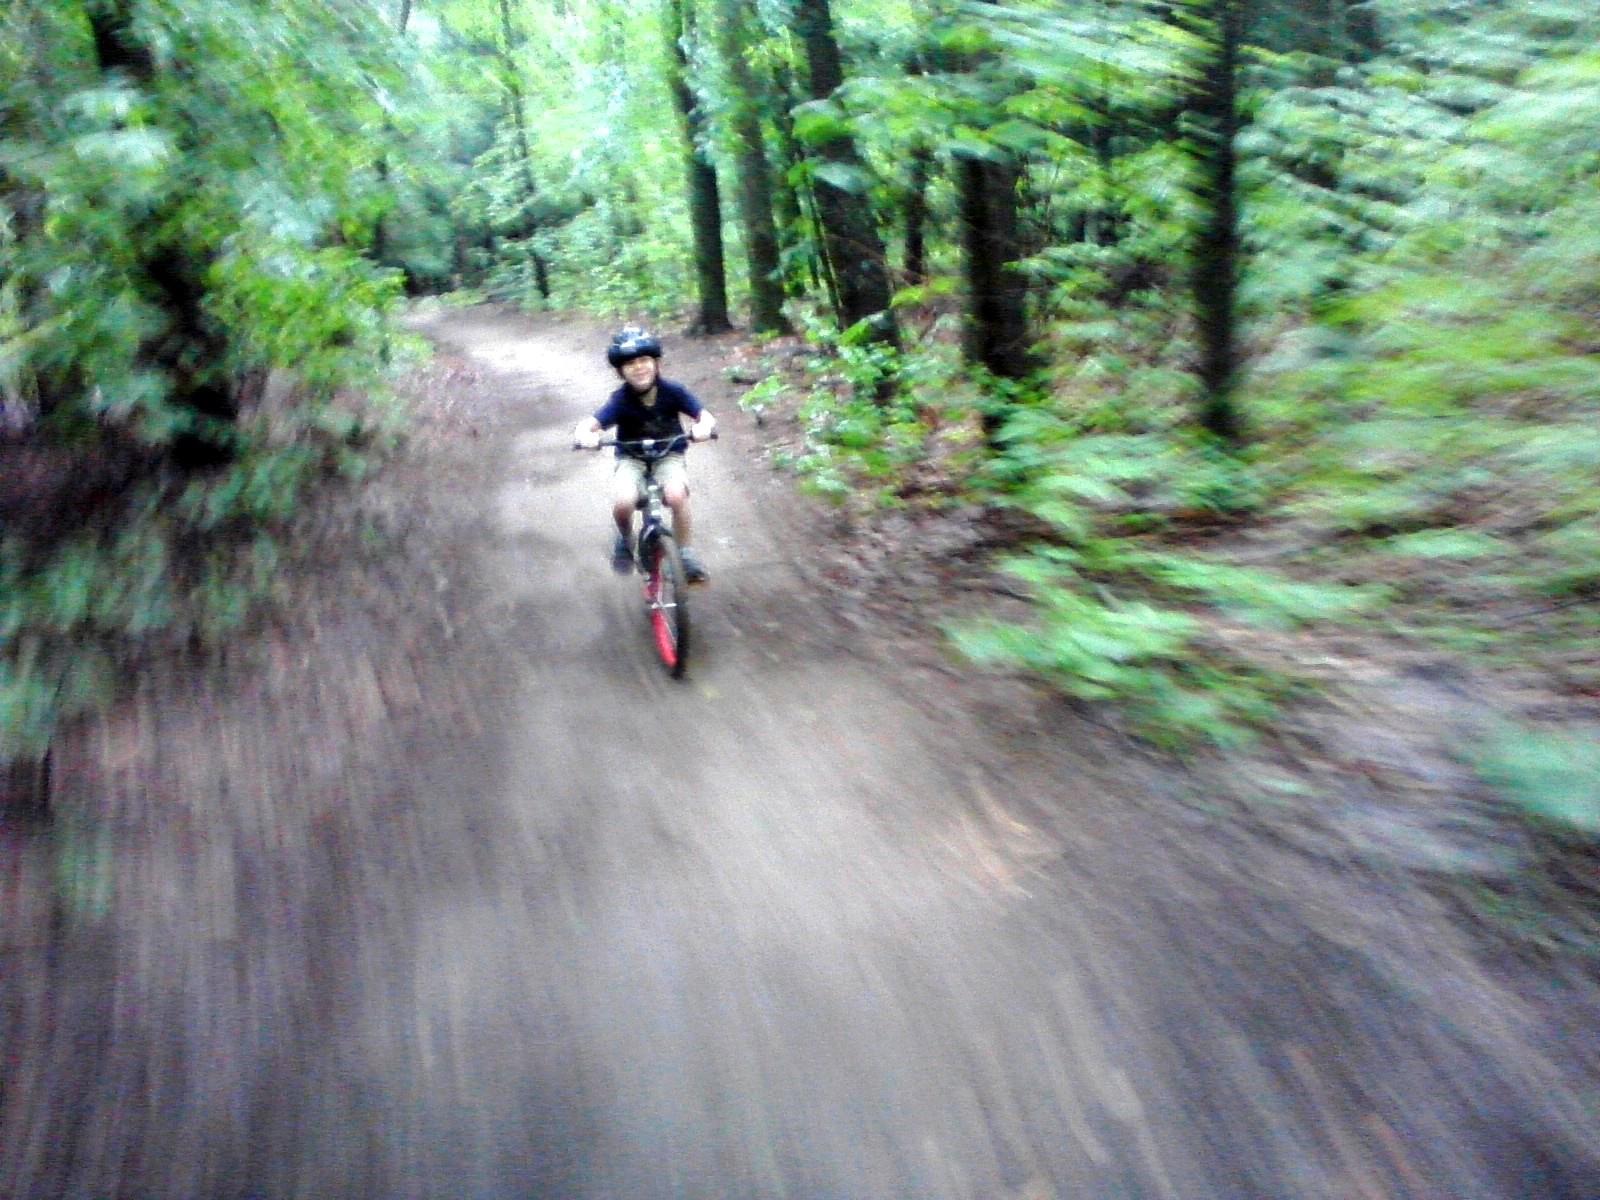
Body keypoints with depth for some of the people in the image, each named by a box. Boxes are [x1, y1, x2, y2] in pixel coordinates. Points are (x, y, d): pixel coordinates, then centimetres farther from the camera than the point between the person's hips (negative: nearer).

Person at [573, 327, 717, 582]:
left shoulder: (673, 391, -16)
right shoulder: (621, 400, -19)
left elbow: (705, 415, -20)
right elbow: (588, 425, -27)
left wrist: (703, 426, -44)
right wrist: (585, 436, -51)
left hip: (668, 456, 0)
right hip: (631, 459, 0)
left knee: (677, 495, -31)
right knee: (622, 503, -29)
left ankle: (685, 552, -7)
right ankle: (625, 539, 8)